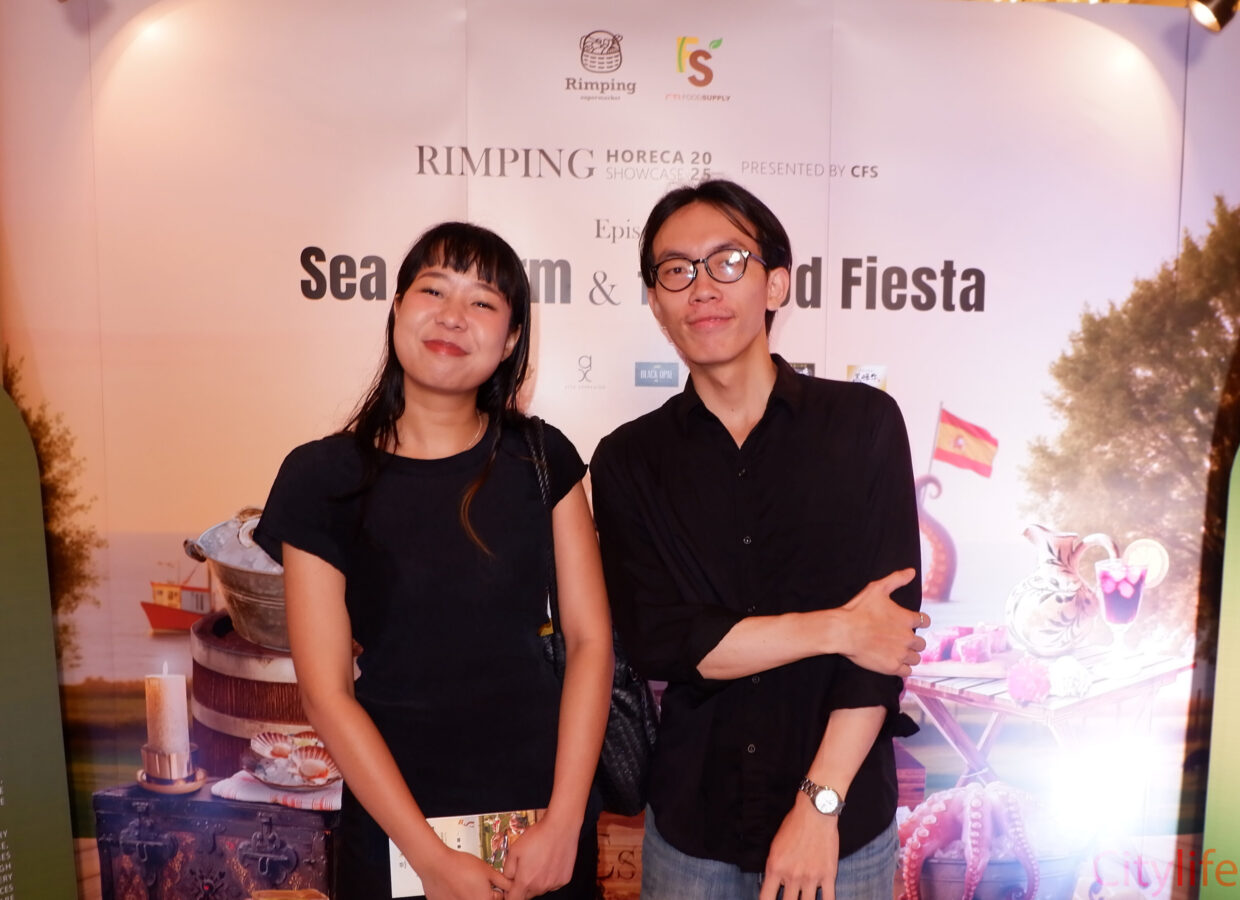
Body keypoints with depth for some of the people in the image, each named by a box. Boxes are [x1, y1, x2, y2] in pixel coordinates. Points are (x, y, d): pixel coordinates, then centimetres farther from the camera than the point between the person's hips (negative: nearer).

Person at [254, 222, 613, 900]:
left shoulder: (542, 460, -3)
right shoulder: (321, 478, -8)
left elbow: (590, 638, -5)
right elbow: (326, 692, -9)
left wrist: (565, 821, -11)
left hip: (545, 805, 2)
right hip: (393, 818, -1)